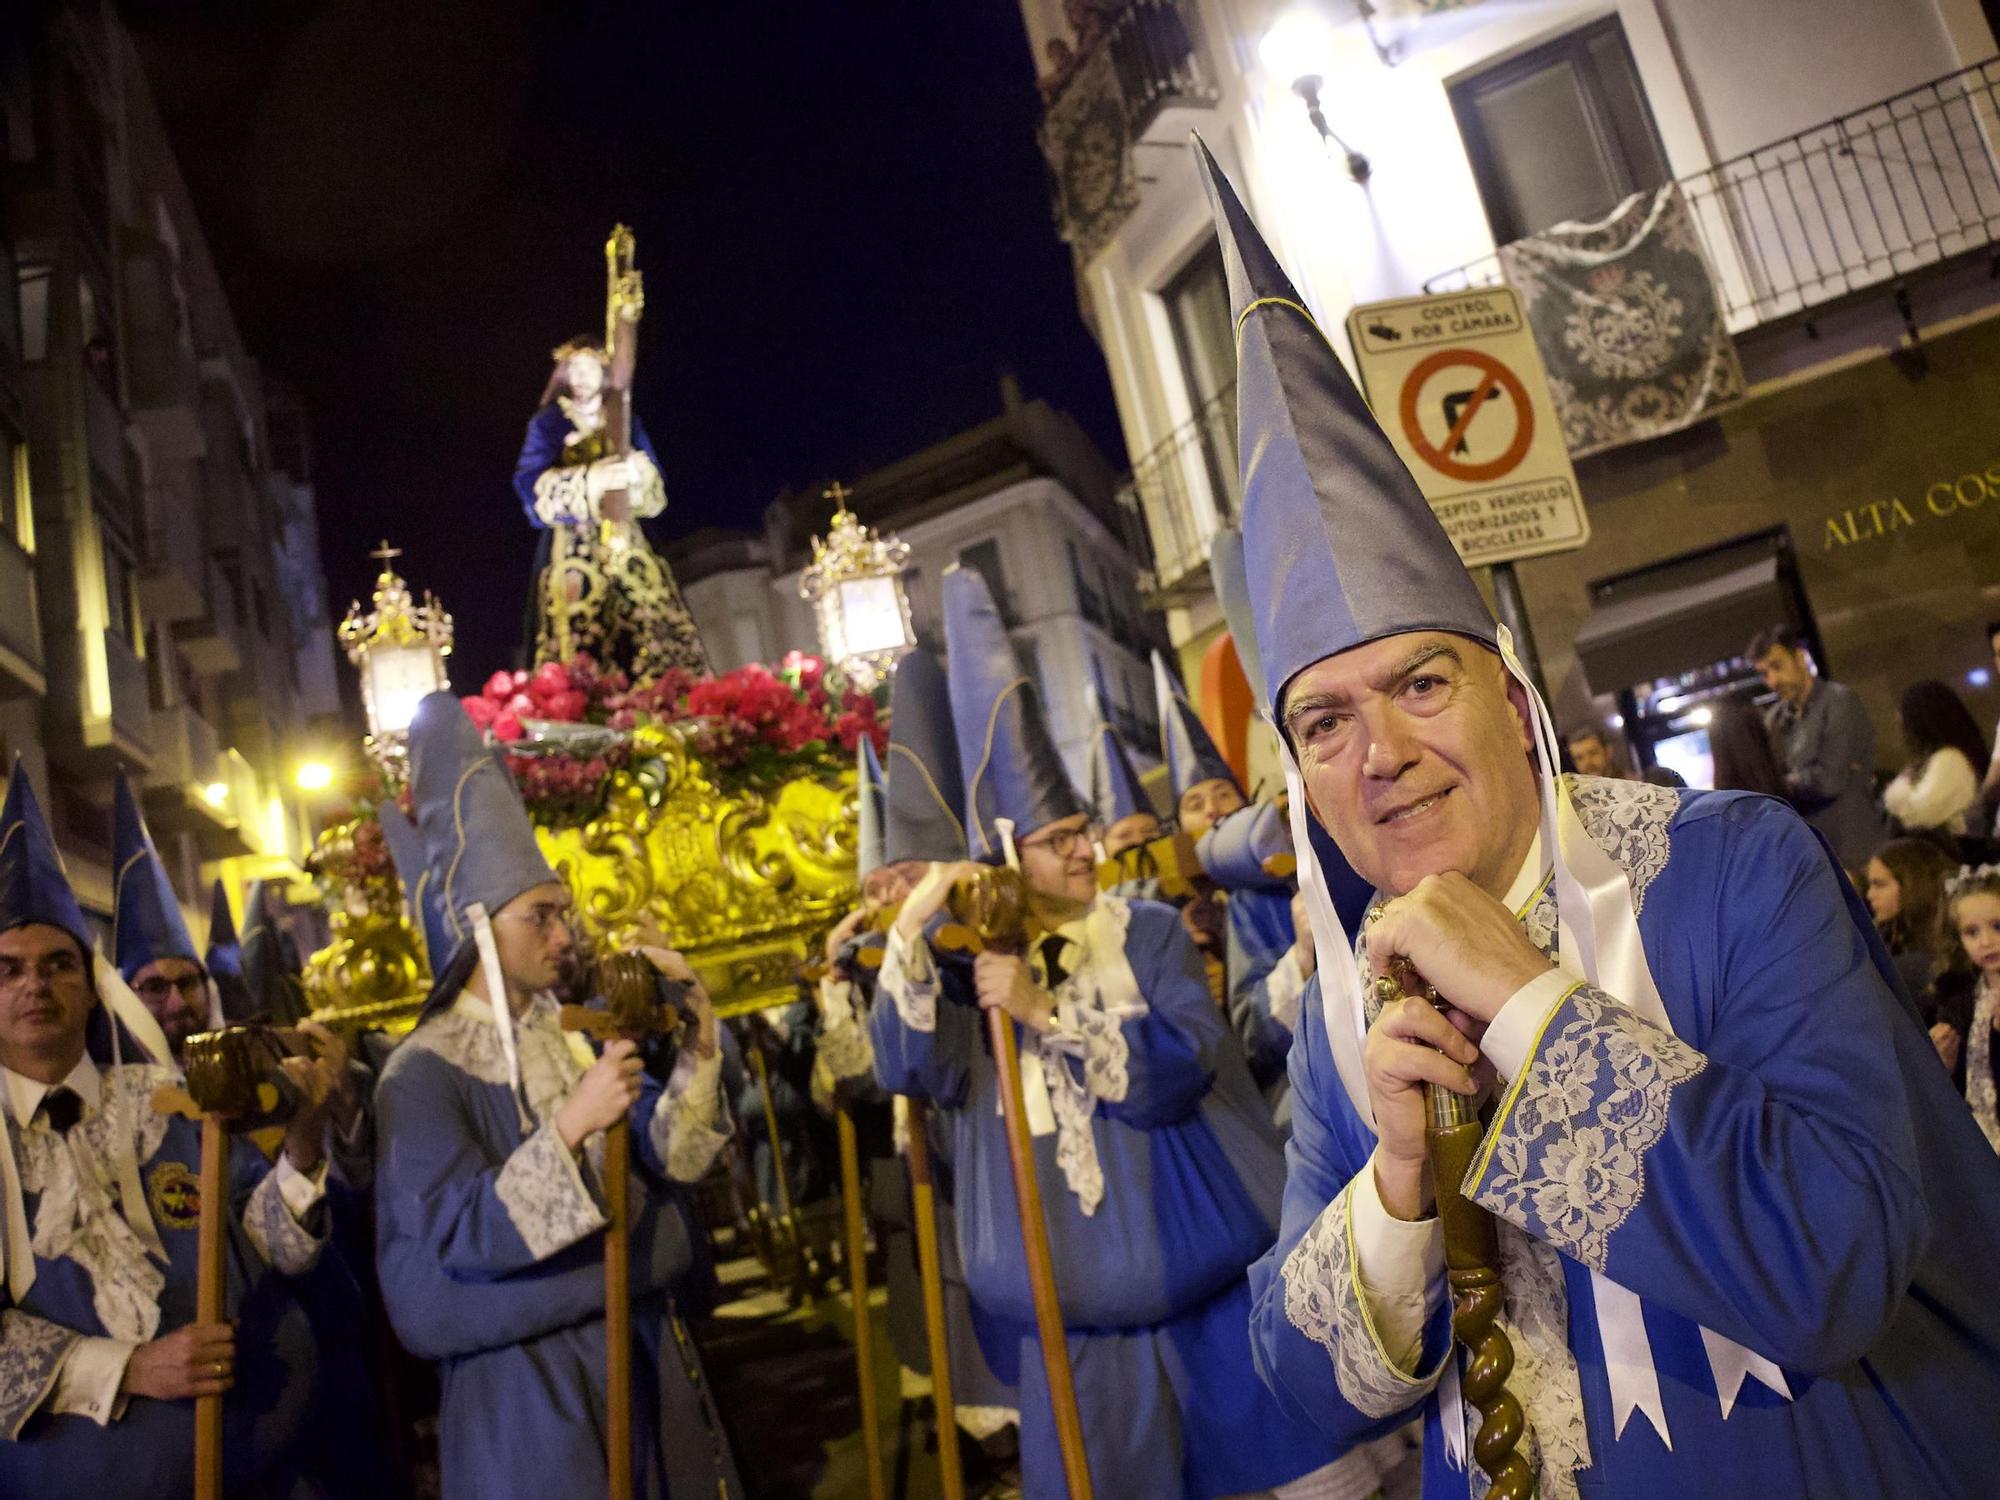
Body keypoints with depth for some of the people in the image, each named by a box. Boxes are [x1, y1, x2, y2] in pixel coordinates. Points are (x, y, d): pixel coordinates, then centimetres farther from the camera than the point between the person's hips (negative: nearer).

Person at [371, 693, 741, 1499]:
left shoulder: (576, 1039, 6)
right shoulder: (424, 1073, -11)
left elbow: (674, 1159, 1)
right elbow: (460, 1234, -20)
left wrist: (698, 1046, -13)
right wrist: (570, 1125, -29)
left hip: (643, 1341, 6)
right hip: (527, 1374, -5)